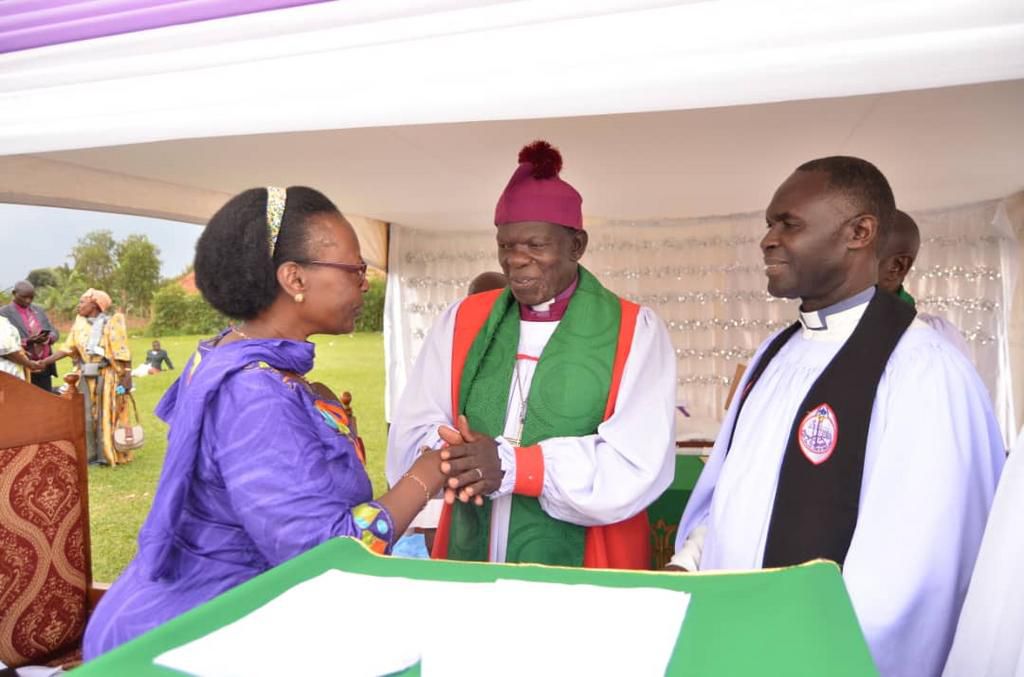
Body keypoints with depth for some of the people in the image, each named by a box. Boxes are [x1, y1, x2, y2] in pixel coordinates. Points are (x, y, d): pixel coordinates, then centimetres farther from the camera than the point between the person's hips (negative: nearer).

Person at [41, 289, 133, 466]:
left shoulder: (112, 322, -6)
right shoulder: (79, 323, 9)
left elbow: (122, 352, -10)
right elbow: (68, 348, 8)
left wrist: (127, 376, -15)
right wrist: (43, 362, 0)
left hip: (107, 376, -5)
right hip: (86, 376, 5)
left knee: (106, 416, 1)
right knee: (86, 417, 4)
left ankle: (106, 455, 9)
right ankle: (89, 456, 11)